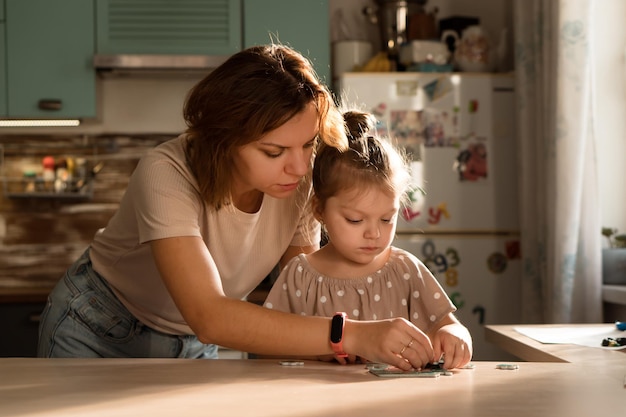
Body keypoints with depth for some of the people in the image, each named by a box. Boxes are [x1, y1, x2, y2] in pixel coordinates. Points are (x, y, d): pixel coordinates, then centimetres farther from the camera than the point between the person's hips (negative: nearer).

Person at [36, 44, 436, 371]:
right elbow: (210, 317, -46)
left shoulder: (301, 183, -20)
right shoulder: (166, 175, -36)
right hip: (99, 333, -3)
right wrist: (351, 335, -53)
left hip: (196, 345, 4)